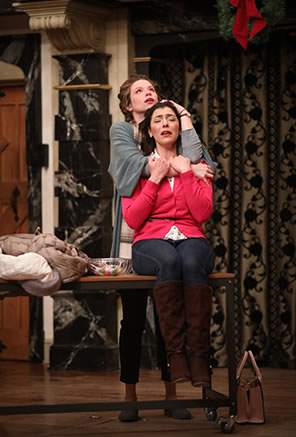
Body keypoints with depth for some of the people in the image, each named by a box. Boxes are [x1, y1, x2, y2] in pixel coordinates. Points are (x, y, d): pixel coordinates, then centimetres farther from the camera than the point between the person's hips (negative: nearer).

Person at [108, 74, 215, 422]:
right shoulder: (121, 131, 7)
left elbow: (194, 157, -6)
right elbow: (138, 164, -13)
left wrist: (184, 116, 0)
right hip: (133, 236, -2)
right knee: (133, 317, -1)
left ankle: (171, 394, 9)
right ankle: (130, 396, 6)